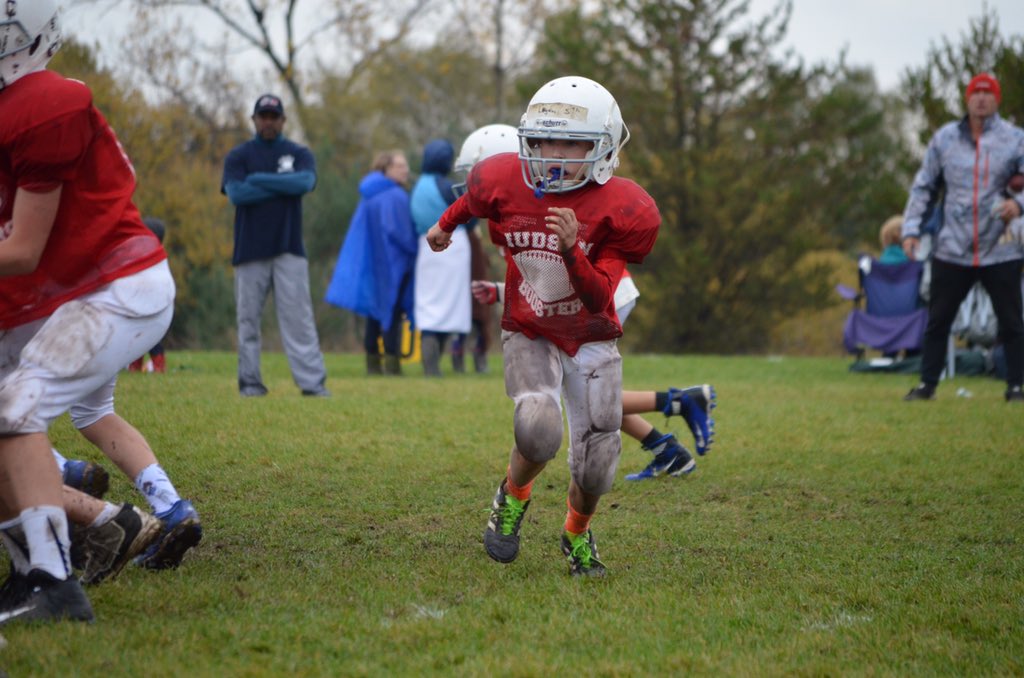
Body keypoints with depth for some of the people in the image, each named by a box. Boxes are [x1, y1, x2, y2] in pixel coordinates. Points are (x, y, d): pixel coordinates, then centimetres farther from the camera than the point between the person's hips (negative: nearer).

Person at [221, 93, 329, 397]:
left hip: (289, 249, 0)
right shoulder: (238, 155, 8)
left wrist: (259, 179, -9)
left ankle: (313, 382, -8)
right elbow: (236, 193, -10)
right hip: (250, 249, 0)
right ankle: (250, 382, 7)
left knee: (298, 317, -5)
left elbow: (305, 182, -11)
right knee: (248, 319, 1)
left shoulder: (299, 154, 10)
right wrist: (284, 185, -8)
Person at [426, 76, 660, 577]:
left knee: (594, 469, -2)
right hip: (529, 337, 0)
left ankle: (577, 535, 34)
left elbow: (599, 300, -24)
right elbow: (476, 197, 13)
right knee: (539, 431, -28)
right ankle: (513, 497, 7)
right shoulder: (504, 183, -15)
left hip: (591, 342, 0)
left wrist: (572, 248, -41)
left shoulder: (621, 210, -20)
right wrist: (446, 223, 32)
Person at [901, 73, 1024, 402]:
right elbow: (924, 186, 9)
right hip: (952, 249, 2)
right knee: (937, 321, 7)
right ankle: (927, 383, 17)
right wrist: (911, 229, 1)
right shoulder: (945, 138, 4)